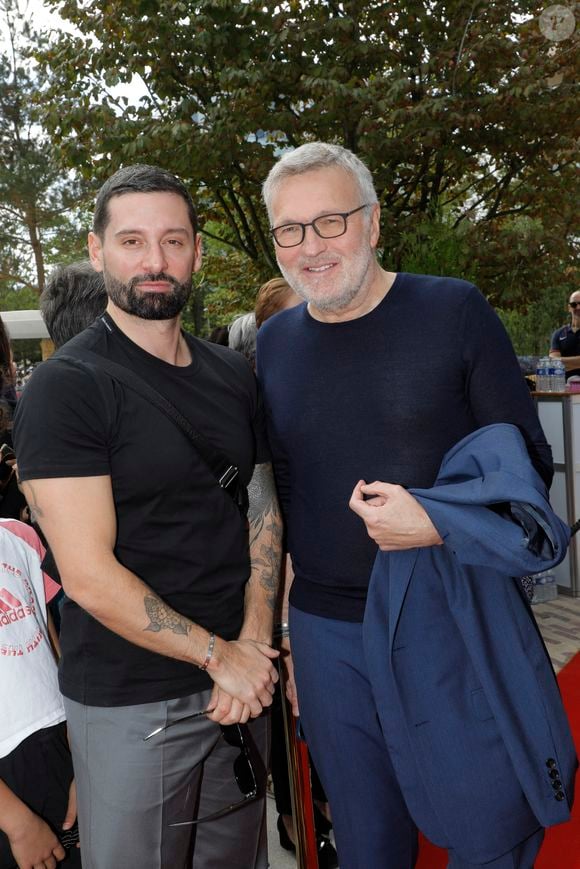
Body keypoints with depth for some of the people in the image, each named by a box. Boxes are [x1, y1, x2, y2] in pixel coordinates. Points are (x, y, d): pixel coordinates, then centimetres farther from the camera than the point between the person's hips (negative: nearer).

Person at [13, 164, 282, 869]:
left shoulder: (232, 375, 6)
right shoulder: (65, 386, -14)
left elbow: (263, 512, 5)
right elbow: (90, 576, -18)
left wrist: (253, 645, -7)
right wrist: (218, 655, -12)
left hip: (241, 681, 6)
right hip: (130, 704, -5)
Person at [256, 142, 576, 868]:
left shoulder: (454, 311, -6)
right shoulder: (273, 344, 4)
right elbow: (277, 495, 10)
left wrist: (438, 523, -21)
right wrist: (276, 631, 11)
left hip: (454, 617, -2)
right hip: (326, 633, 3)